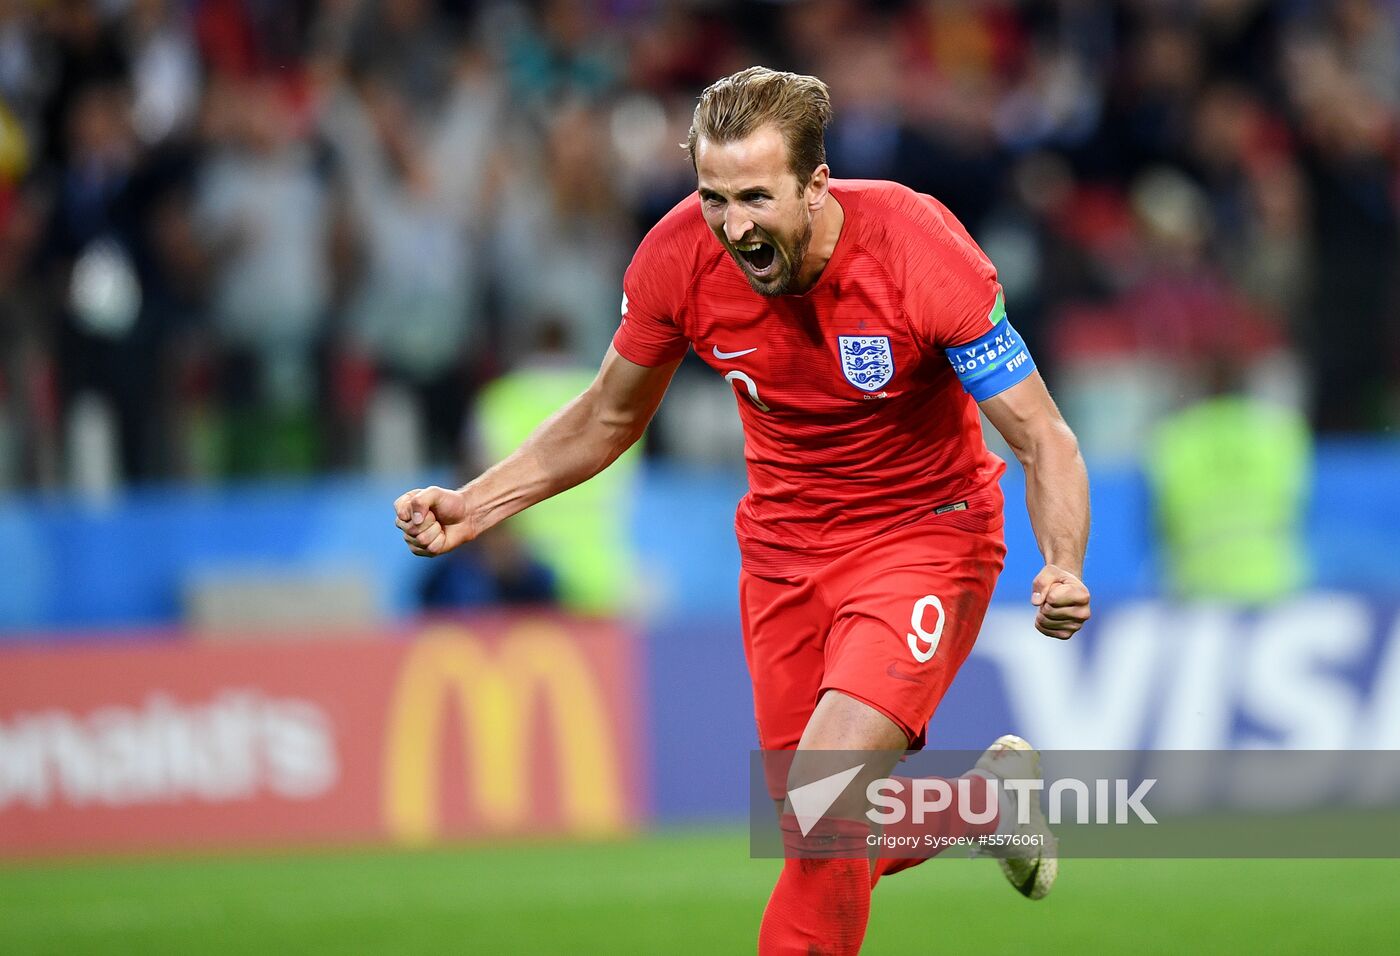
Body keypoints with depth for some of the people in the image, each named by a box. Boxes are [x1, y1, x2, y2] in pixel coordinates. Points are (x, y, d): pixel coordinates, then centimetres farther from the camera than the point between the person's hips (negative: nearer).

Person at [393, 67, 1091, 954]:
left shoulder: (920, 253, -27)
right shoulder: (679, 258, -17)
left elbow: (1042, 441, -21)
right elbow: (609, 416, 4)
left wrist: (1063, 572, -40)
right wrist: (474, 506, -7)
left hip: (925, 531, -5)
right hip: (784, 542, 5)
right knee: (813, 826, 7)